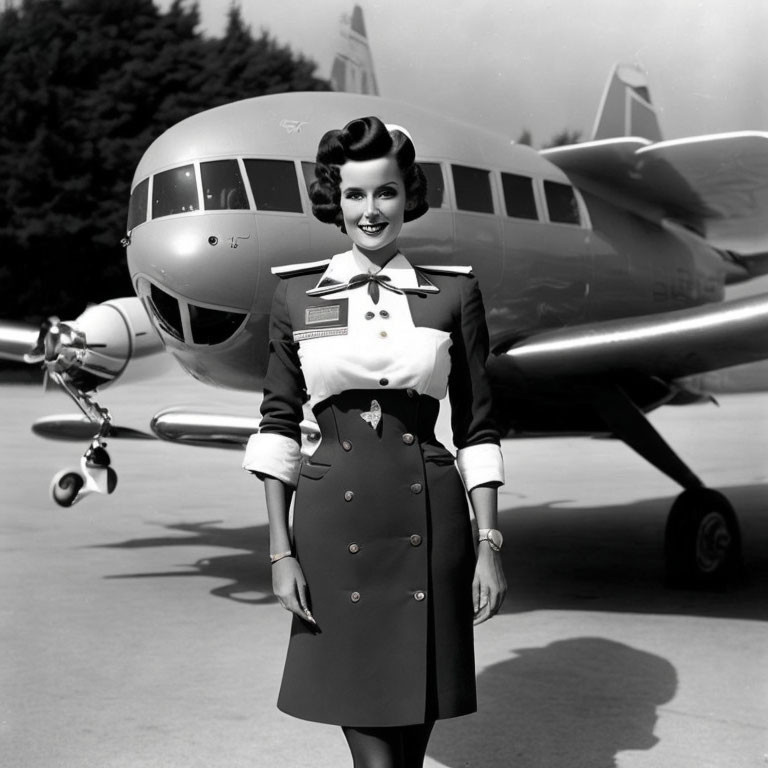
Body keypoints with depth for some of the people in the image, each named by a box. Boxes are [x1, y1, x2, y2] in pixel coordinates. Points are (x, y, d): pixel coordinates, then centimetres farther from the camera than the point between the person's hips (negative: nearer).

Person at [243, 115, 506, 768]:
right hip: (336, 520, 0)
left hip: (430, 519, 1)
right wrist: (281, 551, -1)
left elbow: (476, 428, 6)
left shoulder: (453, 292, 5)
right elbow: (278, 425, 6)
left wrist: (489, 544, 1)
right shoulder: (298, 296, 5)